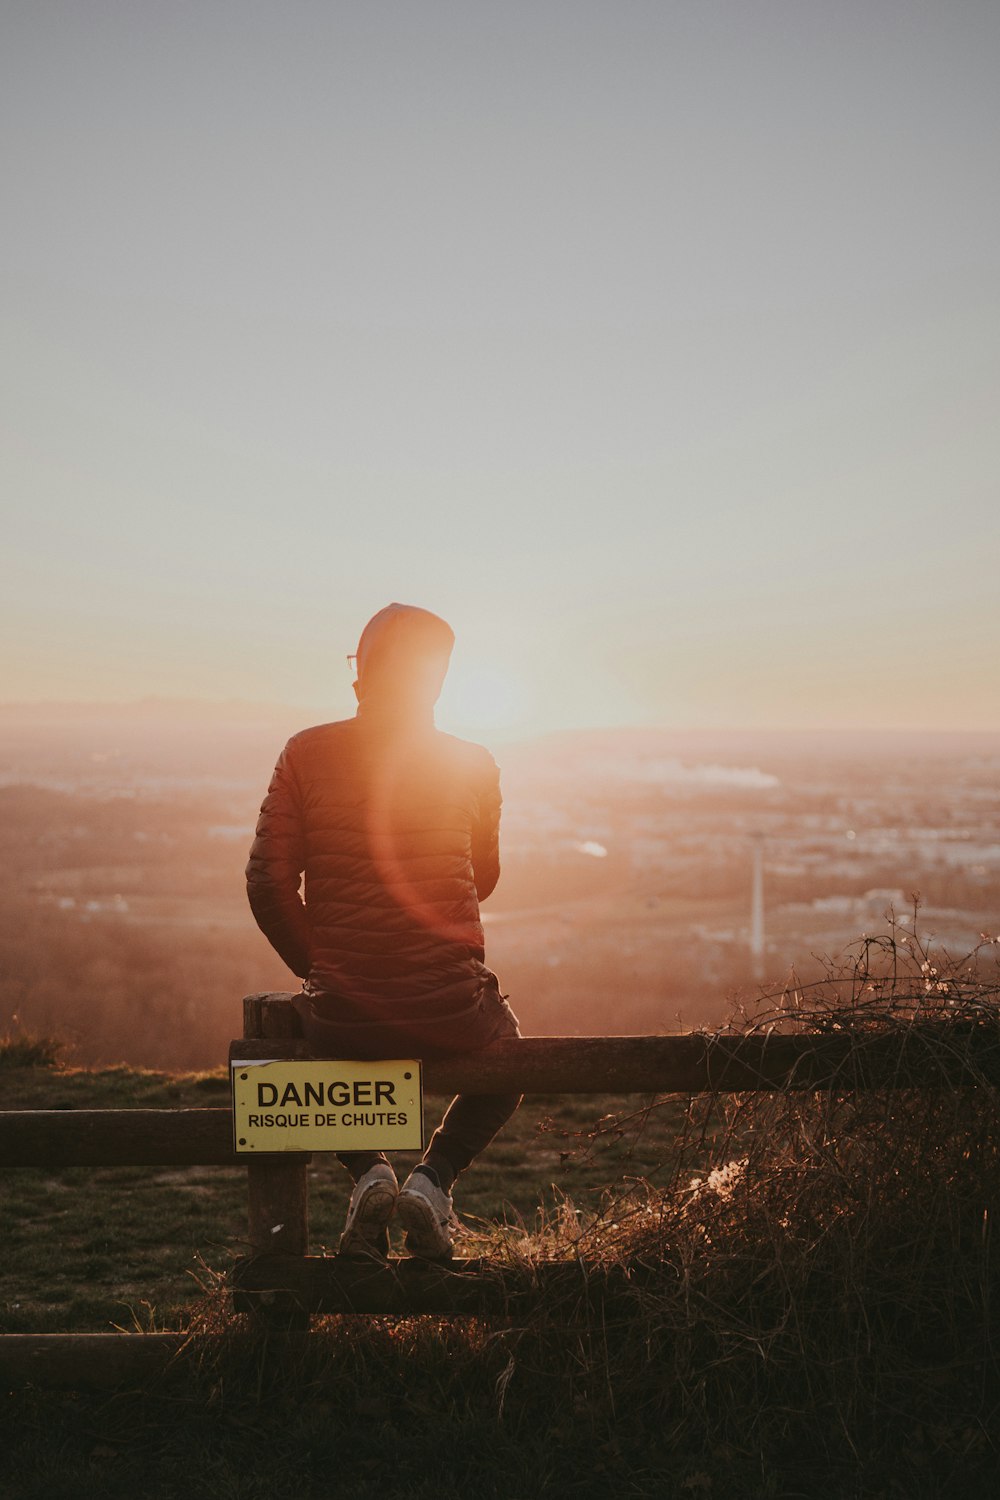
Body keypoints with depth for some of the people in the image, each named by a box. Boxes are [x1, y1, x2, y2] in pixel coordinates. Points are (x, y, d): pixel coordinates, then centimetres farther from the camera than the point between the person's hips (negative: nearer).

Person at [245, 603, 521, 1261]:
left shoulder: (307, 754, -4)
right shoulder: (472, 763, -2)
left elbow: (269, 885, -4)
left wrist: (320, 968, 10)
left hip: (344, 1013, 0)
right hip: (453, 1012, 0)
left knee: (308, 1039, 38)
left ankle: (368, 1171, 11)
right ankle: (433, 1179, 9)